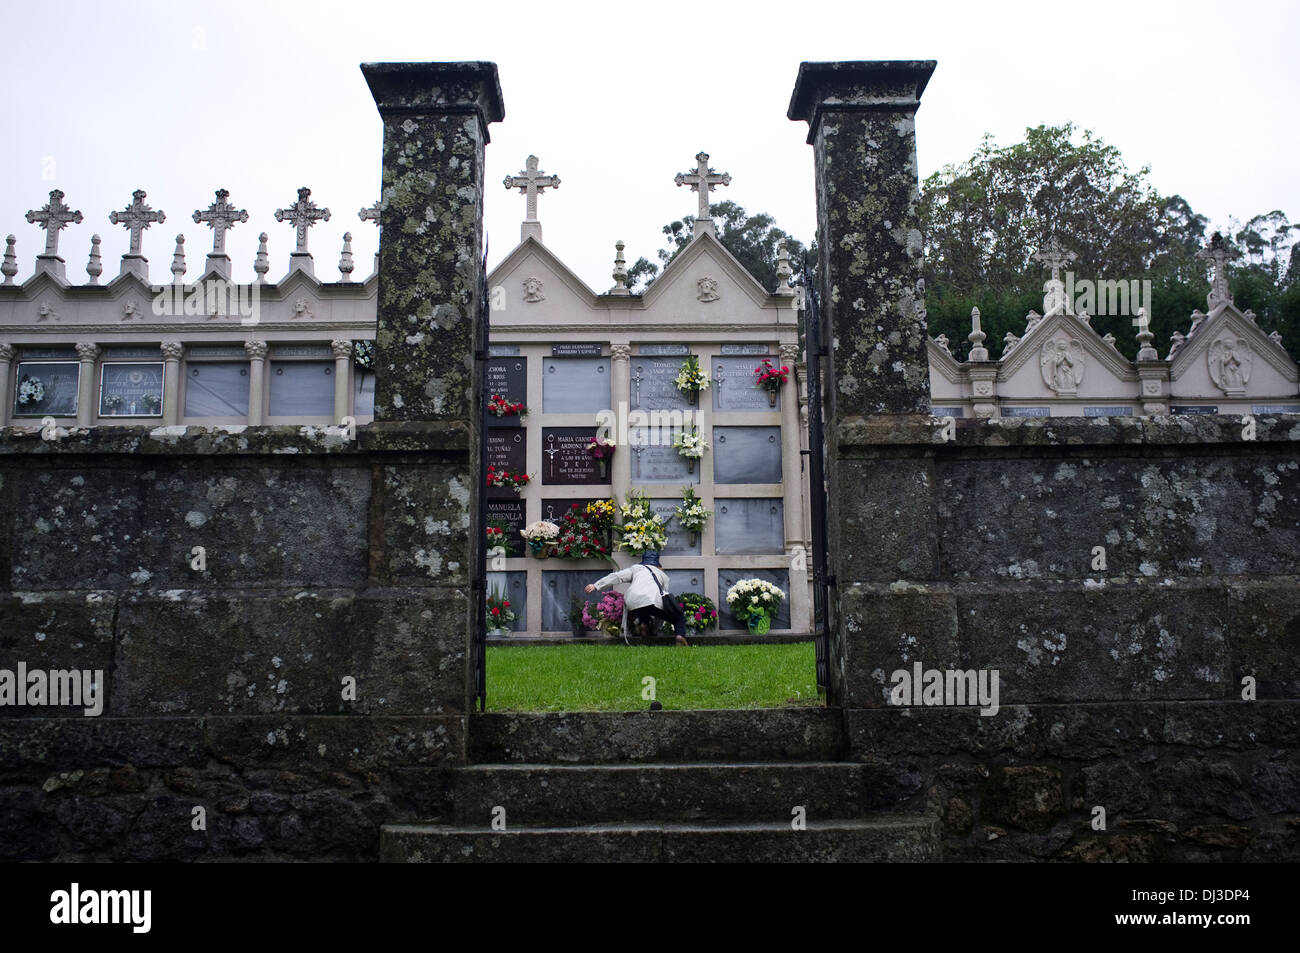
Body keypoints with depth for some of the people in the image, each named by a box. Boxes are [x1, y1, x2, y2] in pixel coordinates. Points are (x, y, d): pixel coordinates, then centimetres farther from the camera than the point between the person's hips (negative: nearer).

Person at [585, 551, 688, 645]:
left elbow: (616, 576, 20)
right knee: (679, 618, 13)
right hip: (655, 601, -1)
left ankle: (643, 623, 6)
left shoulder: (635, 568, 31)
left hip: (633, 603, 1)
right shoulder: (663, 574, 34)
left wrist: (596, 585, 21)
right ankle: (680, 635, -15)